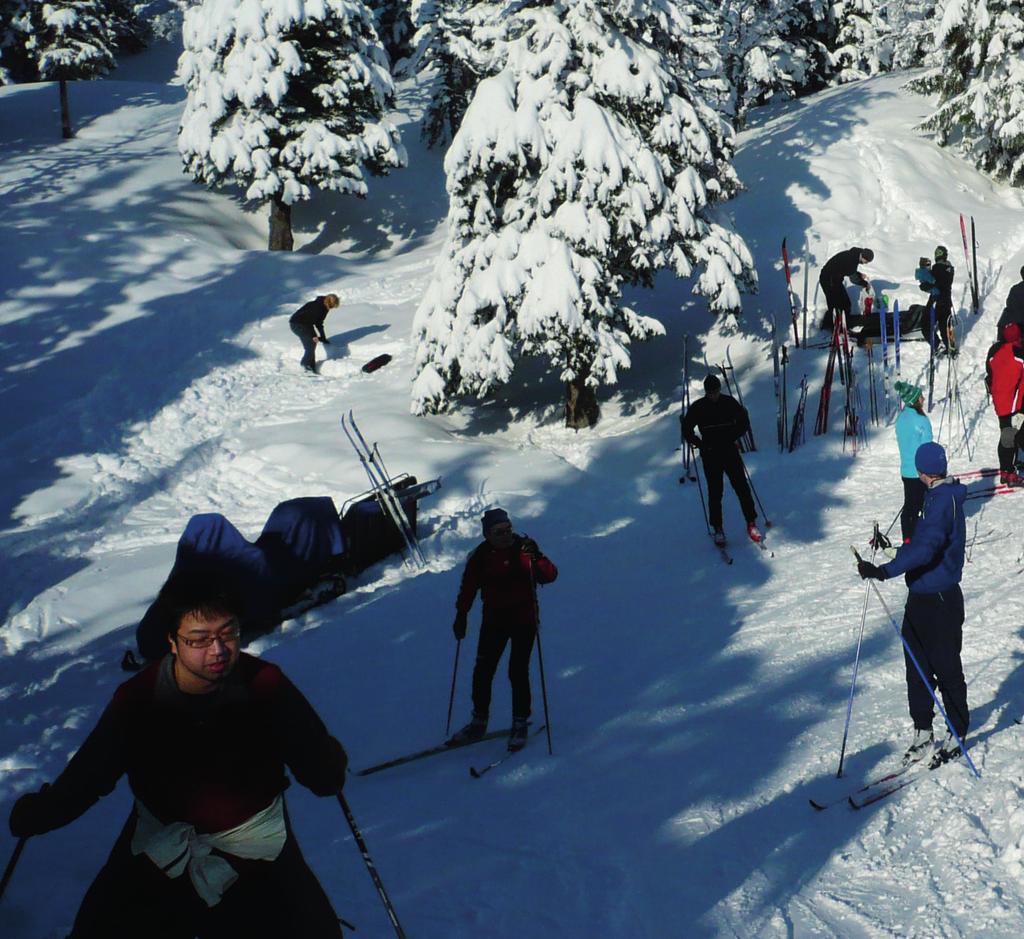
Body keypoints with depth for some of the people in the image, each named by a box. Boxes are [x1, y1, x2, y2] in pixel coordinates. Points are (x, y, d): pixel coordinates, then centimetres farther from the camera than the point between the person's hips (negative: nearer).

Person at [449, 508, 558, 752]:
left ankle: (520, 724, 6)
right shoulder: (480, 556, -1)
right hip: (494, 620, 3)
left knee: (518, 671, -8)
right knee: (483, 670, 2)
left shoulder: (525, 547, -7)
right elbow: (468, 588, 9)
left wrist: (535, 562, -30)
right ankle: (479, 721, 19)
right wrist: (461, 615, 6)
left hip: (523, 619, -3)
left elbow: (550, 574, -12)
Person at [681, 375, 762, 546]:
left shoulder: (730, 402, -1)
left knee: (742, 487, -3)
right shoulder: (697, 408, -4)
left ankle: (751, 523, 6)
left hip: (730, 451, 1)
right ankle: (717, 529, 8)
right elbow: (687, 430, 4)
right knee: (715, 492, 0)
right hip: (710, 456, -1)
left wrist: (734, 438, -2)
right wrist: (701, 445, -7)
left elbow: (743, 421, 11)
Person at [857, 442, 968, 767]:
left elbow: (925, 548, -32)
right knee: (917, 666, 12)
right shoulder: (941, 496, 10)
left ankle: (958, 734, 17)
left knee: (946, 668, 3)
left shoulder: (943, 500, -20)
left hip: (939, 600, -9)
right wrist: (897, 549, 43)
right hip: (922, 597, 9)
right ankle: (922, 730, 21)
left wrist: (886, 571, -37)